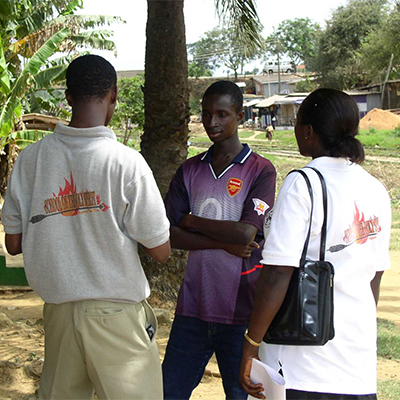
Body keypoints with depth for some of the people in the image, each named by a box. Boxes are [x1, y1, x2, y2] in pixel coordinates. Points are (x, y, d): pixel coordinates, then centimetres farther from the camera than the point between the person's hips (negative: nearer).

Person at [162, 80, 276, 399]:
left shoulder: (260, 170, -3)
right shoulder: (190, 170, 10)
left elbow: (245, 233, -16)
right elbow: (169, 235, 1)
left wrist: (191, 221, -4)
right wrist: (224, 242, -11)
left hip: (240, 311, -4)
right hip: (193, 305, 4)